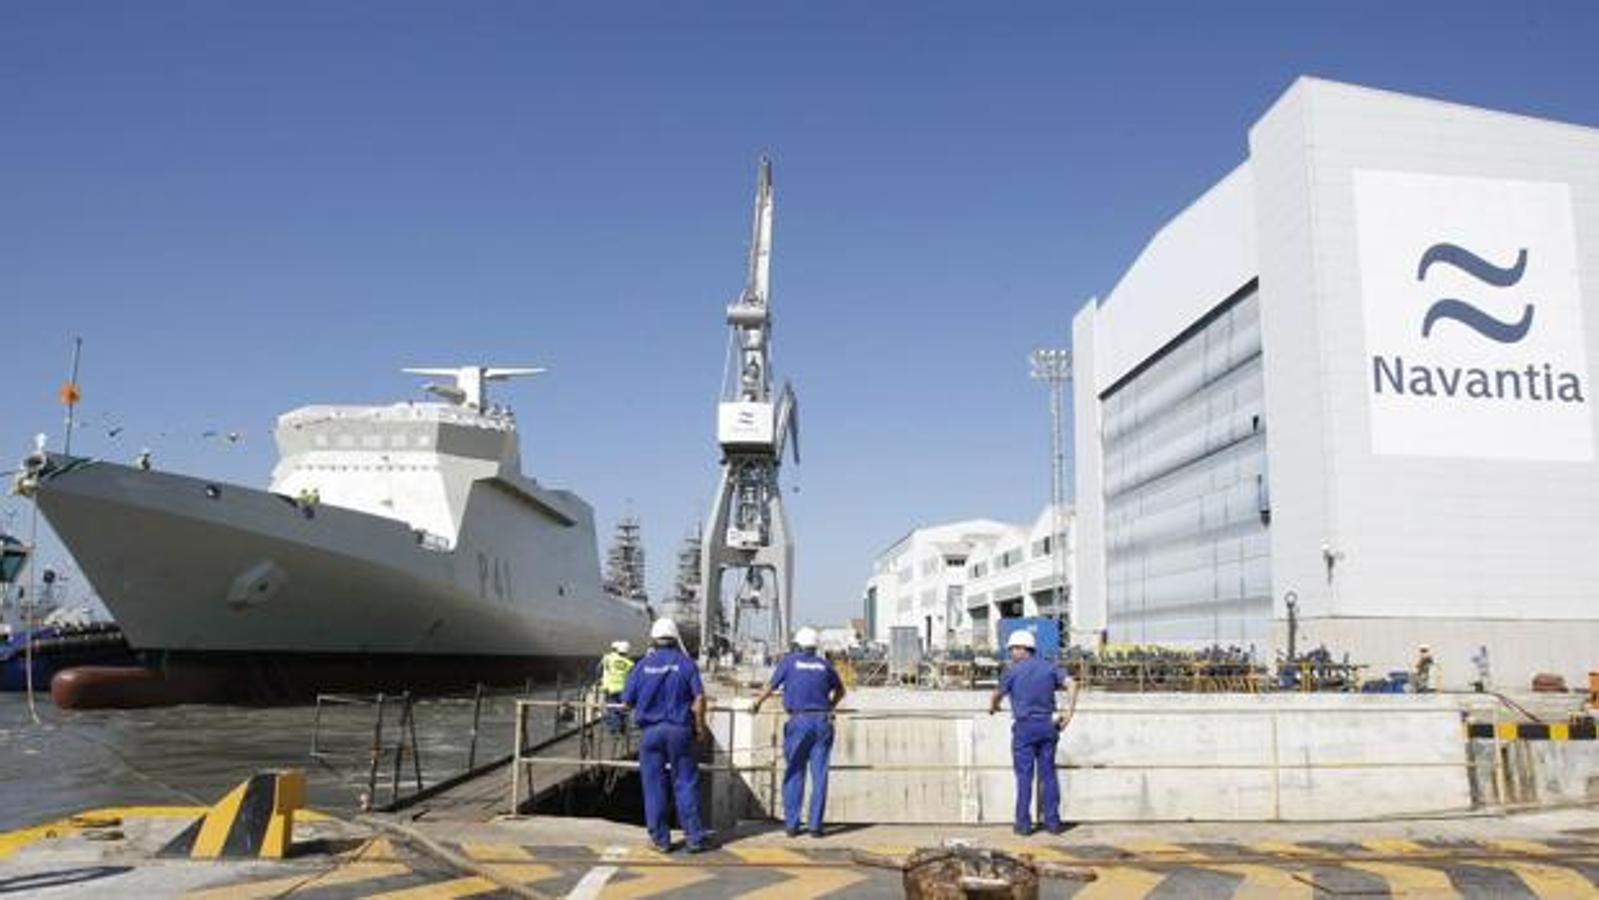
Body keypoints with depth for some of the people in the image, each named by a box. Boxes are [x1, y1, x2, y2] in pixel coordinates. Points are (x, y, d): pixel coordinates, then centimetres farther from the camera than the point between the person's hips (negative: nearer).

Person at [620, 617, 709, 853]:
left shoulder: (643, 665, 1)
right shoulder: (686, 663, -2)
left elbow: (627, 701, 2)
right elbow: (699, 698, -8)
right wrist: (700, 727, 2)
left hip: (651, 730, 1)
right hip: (680, 729, 0)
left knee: (654, 786, 8)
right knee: (686, 783, 6)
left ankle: (660, 839, 13)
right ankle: (694, 837, 7)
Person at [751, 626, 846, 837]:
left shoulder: (789, 661, 4)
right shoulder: (824, 664, 13)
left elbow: (771, 687, 10)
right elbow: (840, 690, 27)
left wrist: (756, 704, 28)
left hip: (799, 722, -2)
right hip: (822, 722, 2)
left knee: (794, 774, 7)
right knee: (819, 775, 3)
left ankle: (792, 824, 7)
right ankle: (815, 826, 3)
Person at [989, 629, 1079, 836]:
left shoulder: (1013, 670, -3)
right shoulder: (1049, 667, 7)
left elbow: (998, 694, 7)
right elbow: (1072, 683, -2)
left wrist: (993, 707, 29)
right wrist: (1069, 712, -1)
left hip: (1024, 727, -3)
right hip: (1047, 725, 4)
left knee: (1024, 775, 1)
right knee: (1048, 774, 9)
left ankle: (1024, 823, 3)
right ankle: (1052, 821, 11)